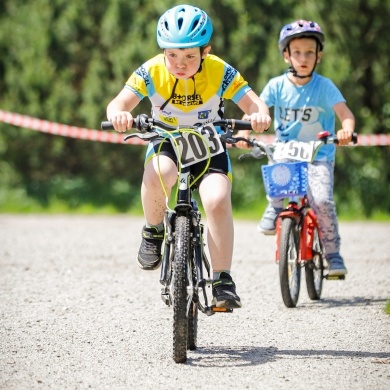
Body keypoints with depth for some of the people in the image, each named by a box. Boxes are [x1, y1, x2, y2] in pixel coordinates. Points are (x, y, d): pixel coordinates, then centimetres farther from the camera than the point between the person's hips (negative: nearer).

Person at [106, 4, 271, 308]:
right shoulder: (152, 72, -18)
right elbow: (119, 103, -25)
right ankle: (154, 232, -6)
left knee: (218, 201, -25)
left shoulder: (220, 72, -18)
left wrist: (260, 114, -46)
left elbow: (253, 102, -21)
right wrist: (119, 114, -50)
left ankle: (223, 281, -15)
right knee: (156, 174, -35)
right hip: (167, 143, 0)